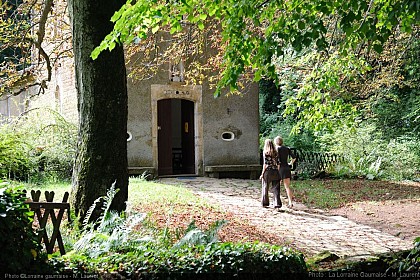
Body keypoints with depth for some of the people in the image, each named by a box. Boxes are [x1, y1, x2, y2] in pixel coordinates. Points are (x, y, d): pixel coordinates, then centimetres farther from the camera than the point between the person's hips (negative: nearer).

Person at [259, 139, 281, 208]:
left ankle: (265, 203, 20)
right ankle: (277, 203, -4)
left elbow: (265, 163, -9)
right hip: (275, 171, 3)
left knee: (265, 188, 12)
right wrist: (278, 171, 10)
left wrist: (262, 173, -5)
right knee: (276, 188, 4)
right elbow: (277, 163, 3)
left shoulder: (265, 152, -6)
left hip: (267, 171, -3)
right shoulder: (275, 153, 5)